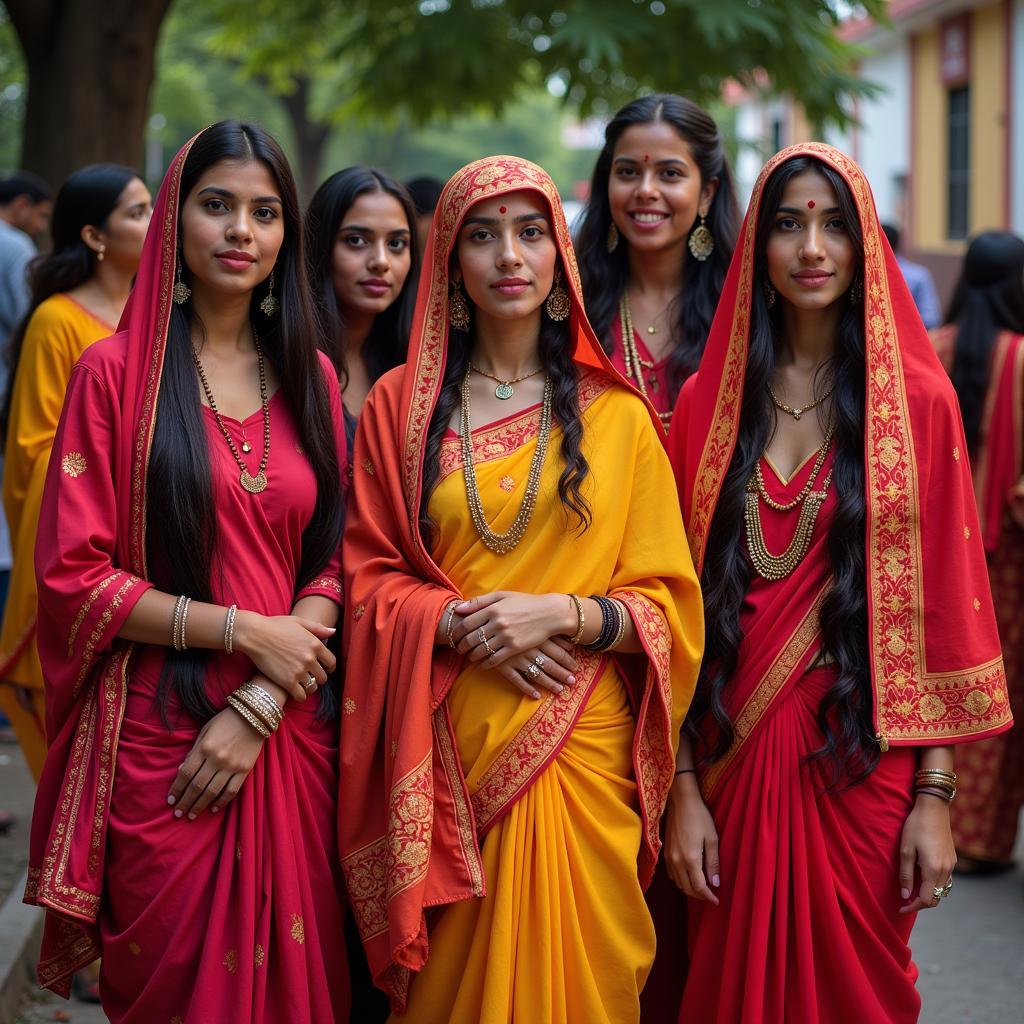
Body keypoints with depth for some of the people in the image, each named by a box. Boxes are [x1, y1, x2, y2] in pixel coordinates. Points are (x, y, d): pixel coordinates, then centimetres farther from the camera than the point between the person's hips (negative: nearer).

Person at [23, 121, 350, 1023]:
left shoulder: (313, 378, 8)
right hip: (158, 739, -3)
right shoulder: (116, 372, -3)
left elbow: (334, 561, 5)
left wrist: (257, 708, -9)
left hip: (289, 737, 3)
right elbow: (73, 576, -7)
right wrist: (243, 630, -13)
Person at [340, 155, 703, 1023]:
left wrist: (561, 614, -14)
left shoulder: (616, 415, 4)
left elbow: (666, 602, 3)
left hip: (580, 752, 0)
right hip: (449, 757, 0)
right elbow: (369, 578, 6)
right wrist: (459, 623, -12)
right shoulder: (400, 405, 7)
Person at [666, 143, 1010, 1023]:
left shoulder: (918, 403, -2)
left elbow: (942, 603, -4)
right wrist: (683, 790, -3)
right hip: (735, 758, 2)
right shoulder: (708, 401, 3)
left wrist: (934, 794, -8)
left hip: (864, 762, -2)